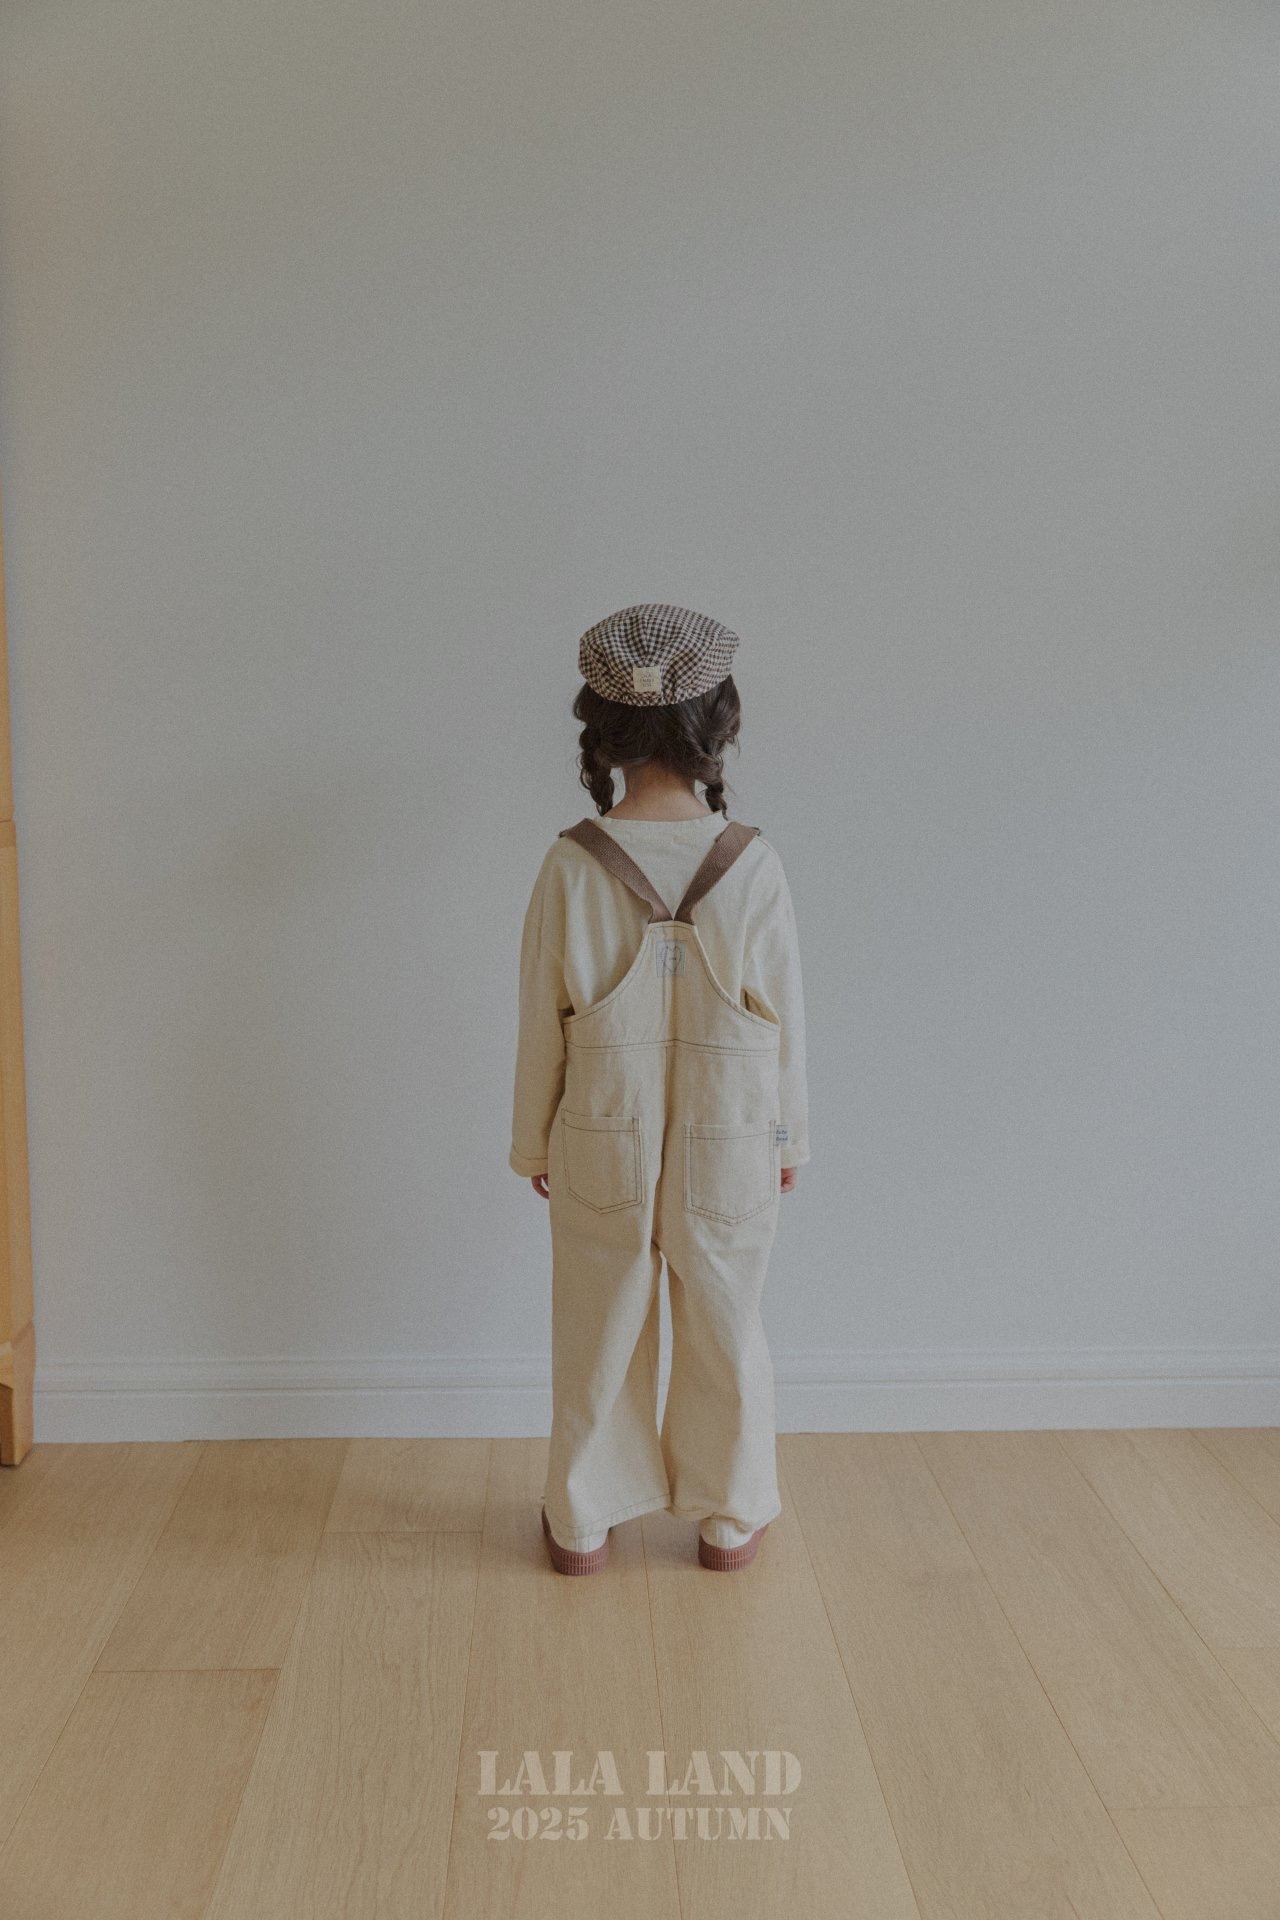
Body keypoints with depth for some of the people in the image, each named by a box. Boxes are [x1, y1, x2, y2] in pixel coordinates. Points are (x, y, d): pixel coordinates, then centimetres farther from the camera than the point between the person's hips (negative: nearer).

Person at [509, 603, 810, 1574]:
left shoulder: (573, 864, -15)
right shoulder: (754, 864, -15)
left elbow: (543, 1021, -6)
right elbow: (785, 1019, -6)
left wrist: (533, 1144, 8)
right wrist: (791, 1139, 9)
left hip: (602, 1150, 0)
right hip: (730, 1151, 0)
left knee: (598, 1339, 18)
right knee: (726, 1336, 19)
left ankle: (583, 1521, 34)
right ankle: (730, 1520, 35)